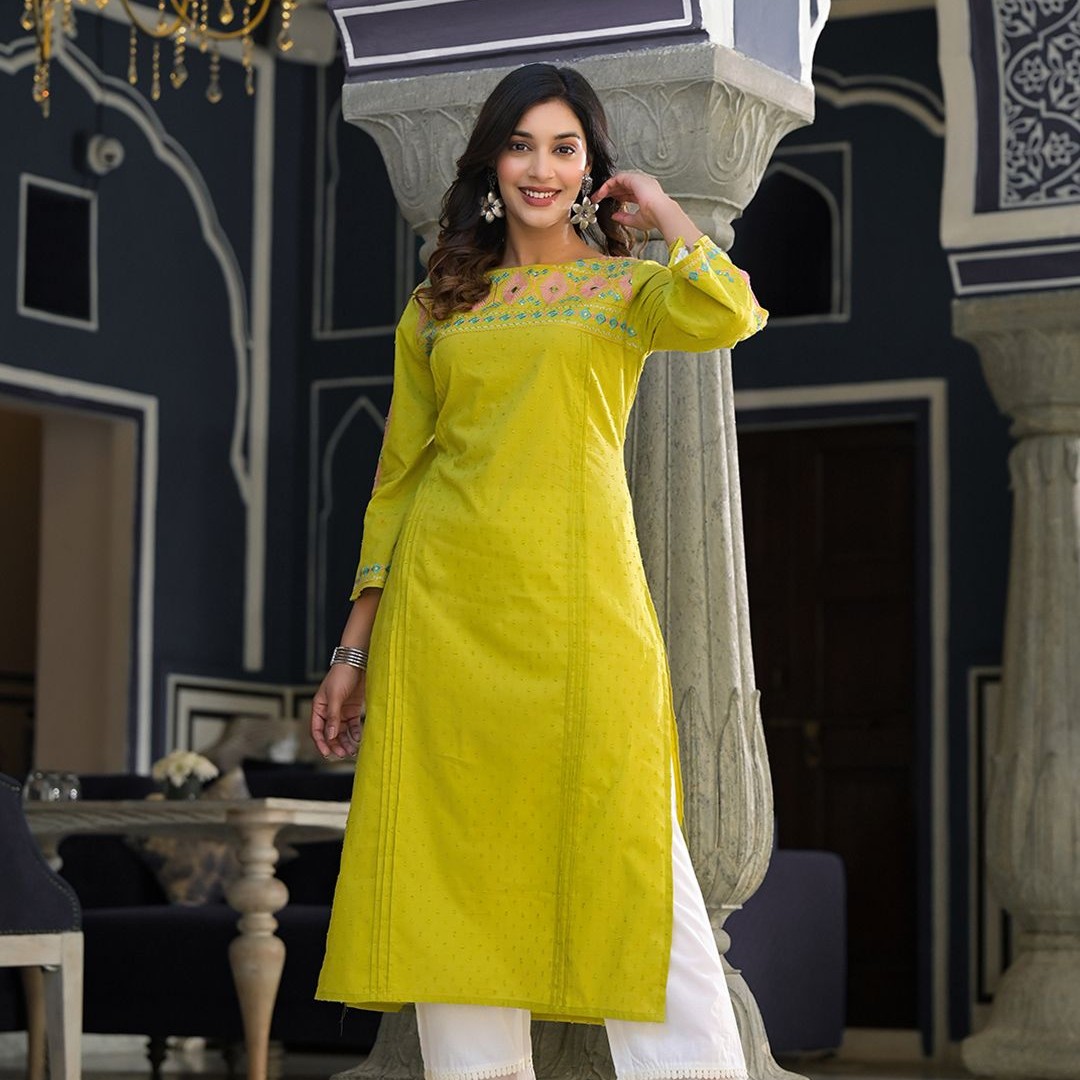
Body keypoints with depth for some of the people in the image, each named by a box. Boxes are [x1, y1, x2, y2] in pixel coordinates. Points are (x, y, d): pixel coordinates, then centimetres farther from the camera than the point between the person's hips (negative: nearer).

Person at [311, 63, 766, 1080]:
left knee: (627, 857, -6)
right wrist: (353, 650, 11)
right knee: (457, 864, 2)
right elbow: (396, 480, 16)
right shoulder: (438, 308, 17)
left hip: (577, 602, -3)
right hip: (444, 607, 3)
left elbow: (729, 313, -14)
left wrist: (660, 211, 2)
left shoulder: (626, 284, 10)